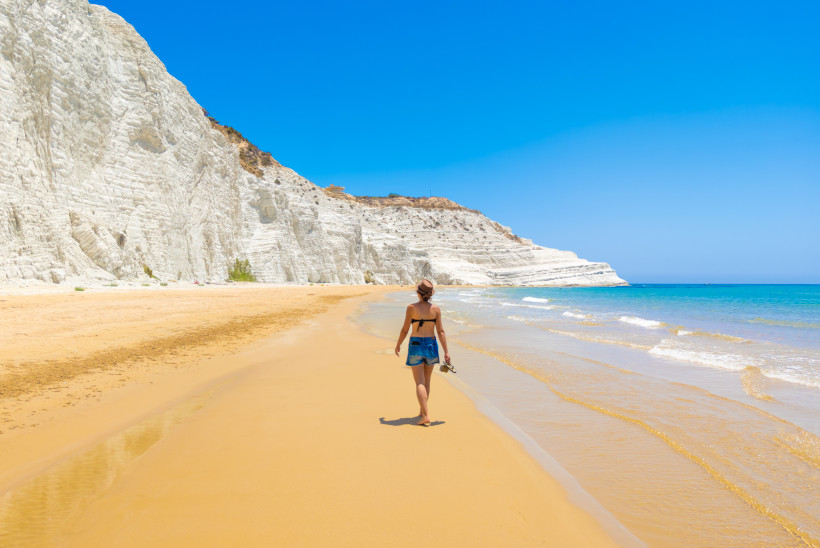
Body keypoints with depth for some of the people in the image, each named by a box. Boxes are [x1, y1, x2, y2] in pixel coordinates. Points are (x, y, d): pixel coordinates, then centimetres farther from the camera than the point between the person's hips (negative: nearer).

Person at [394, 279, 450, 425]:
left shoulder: (412, 308, -9)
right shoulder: (436, 309, -2)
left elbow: (405, 329, -5)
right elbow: (440, 331, -3)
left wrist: (398, 345, 10)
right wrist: (446, 352, -1)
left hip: (415, 345, -3)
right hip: (431, 345, 3)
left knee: (420, 383, -1)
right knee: (427, 381, 18)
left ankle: (426, 415, -11)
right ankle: (422, 411, 28)